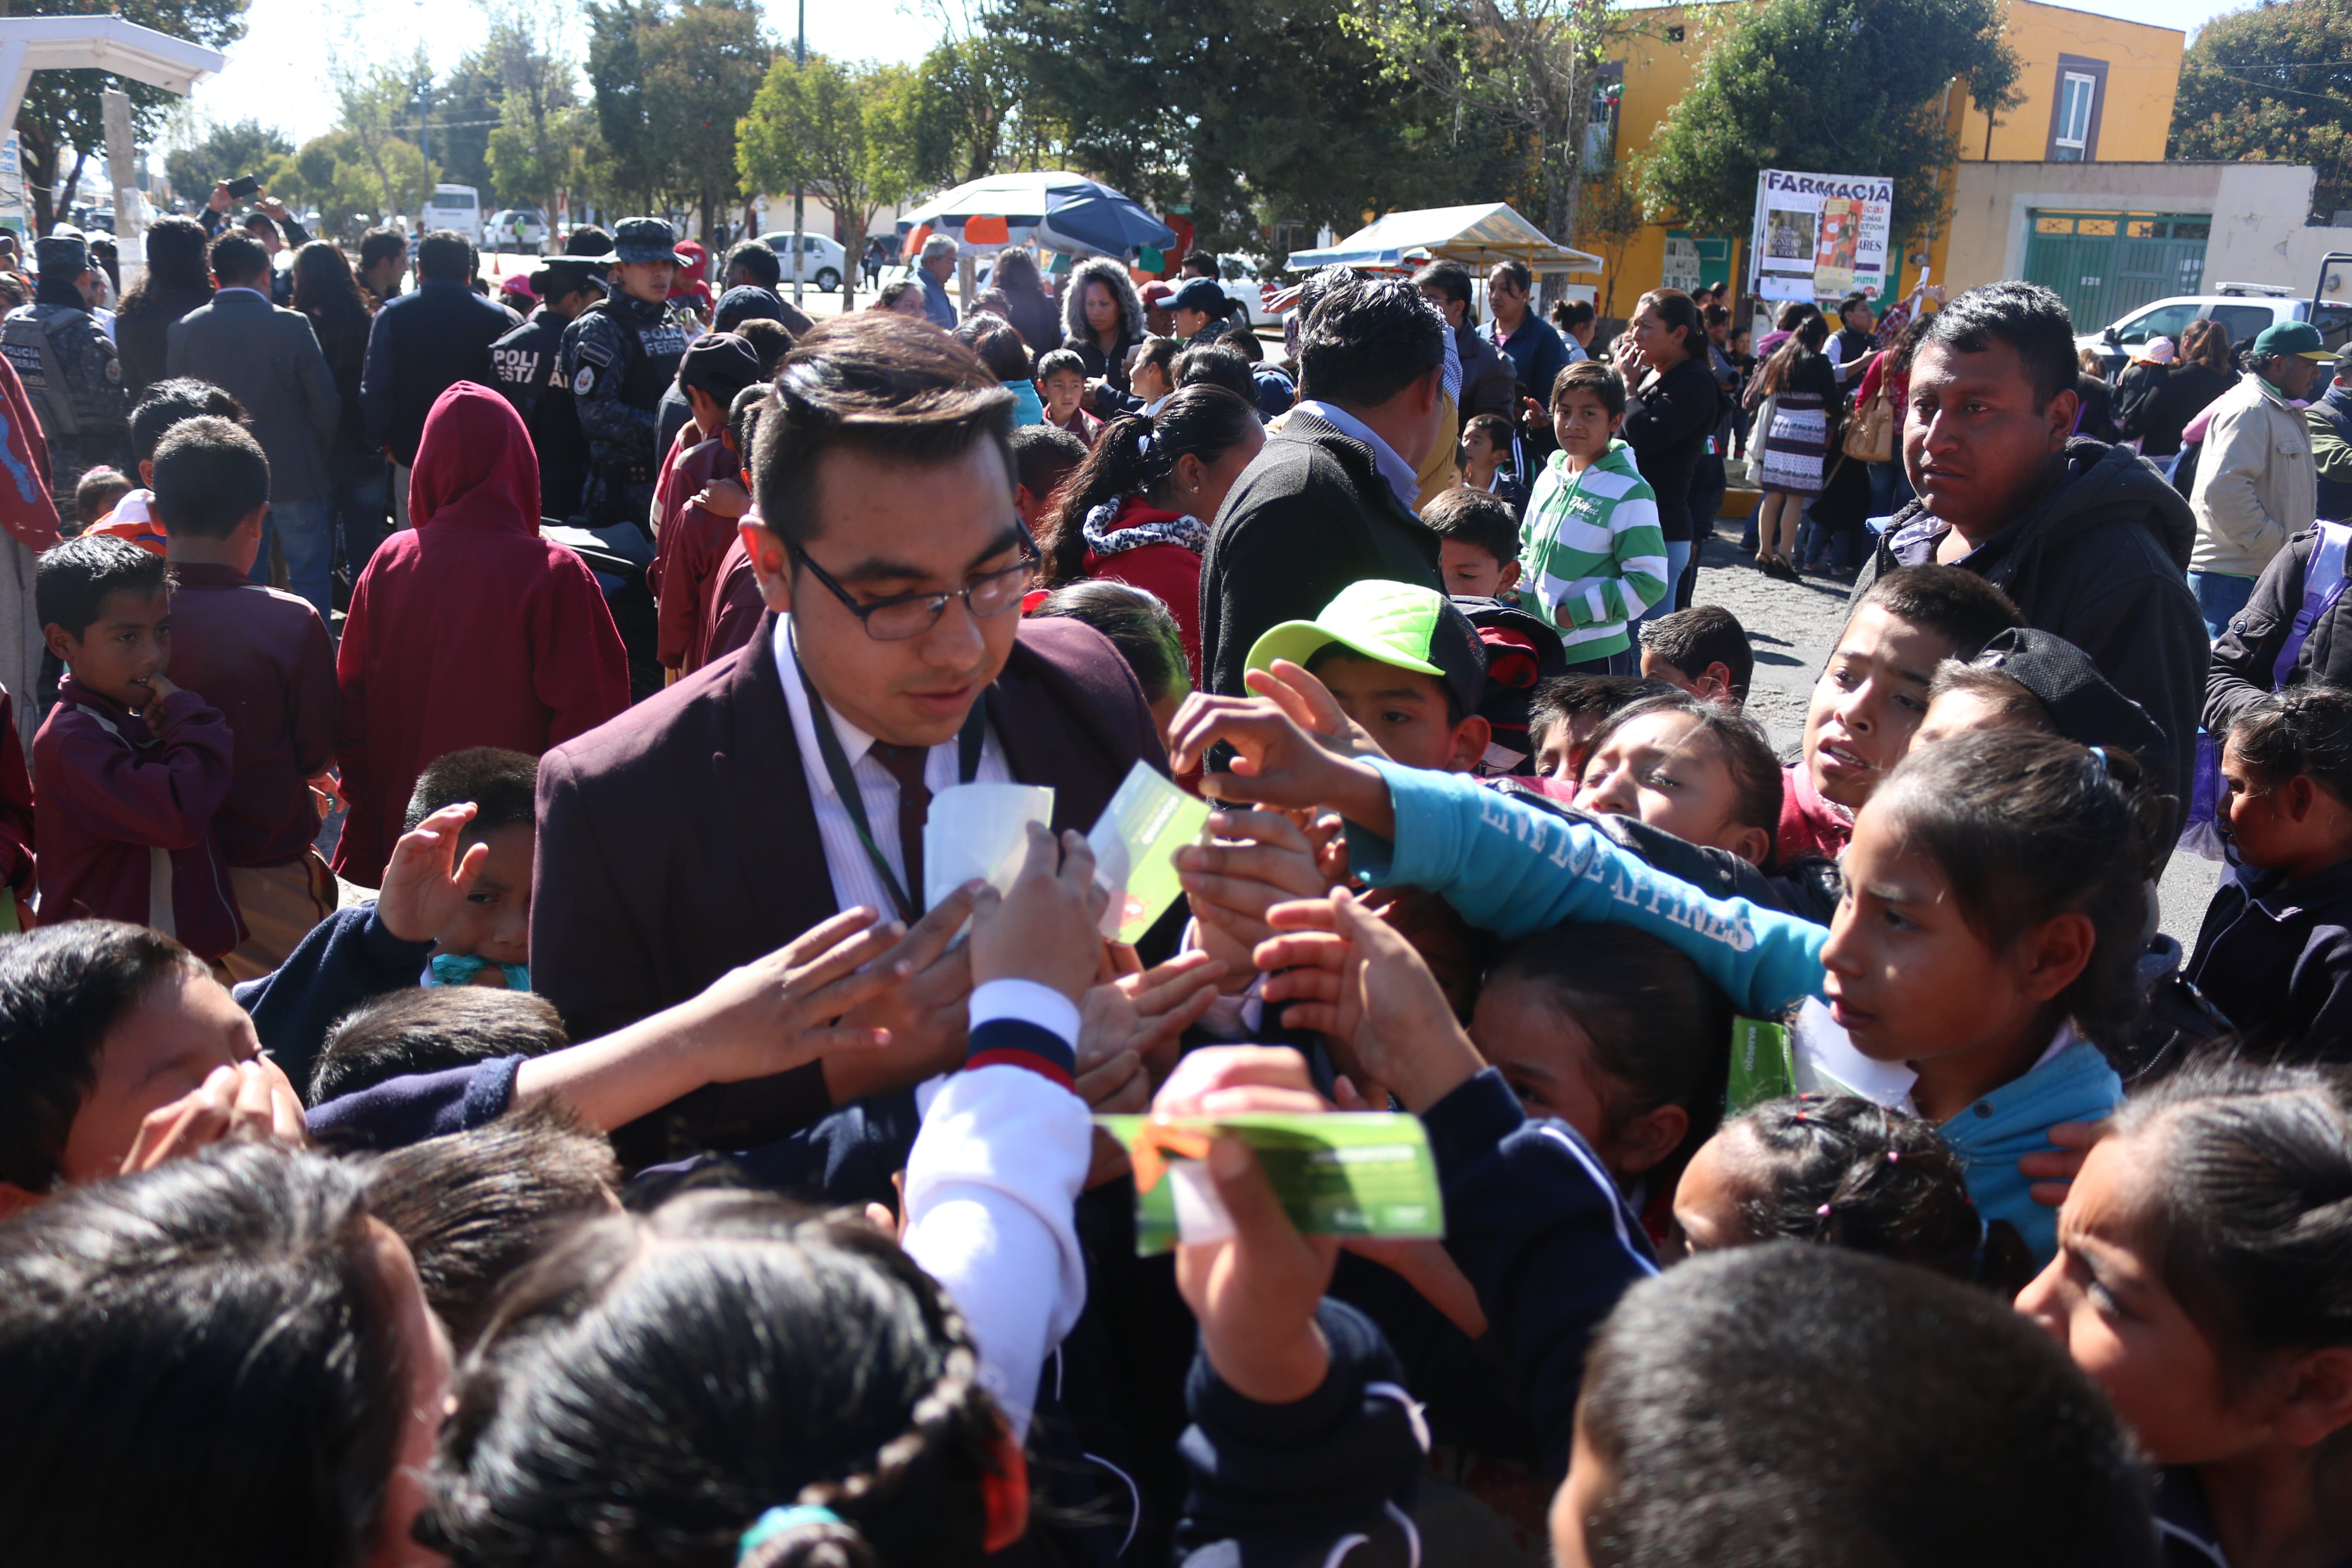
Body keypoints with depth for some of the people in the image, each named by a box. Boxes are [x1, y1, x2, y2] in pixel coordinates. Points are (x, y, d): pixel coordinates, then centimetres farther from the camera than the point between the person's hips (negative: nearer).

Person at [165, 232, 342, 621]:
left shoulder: (183, 330, -1)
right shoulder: (291, 325, -13)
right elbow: (326, 404, -10)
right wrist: (320, 454, 7)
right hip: (296, 478, -4)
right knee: (311, 580, 6)